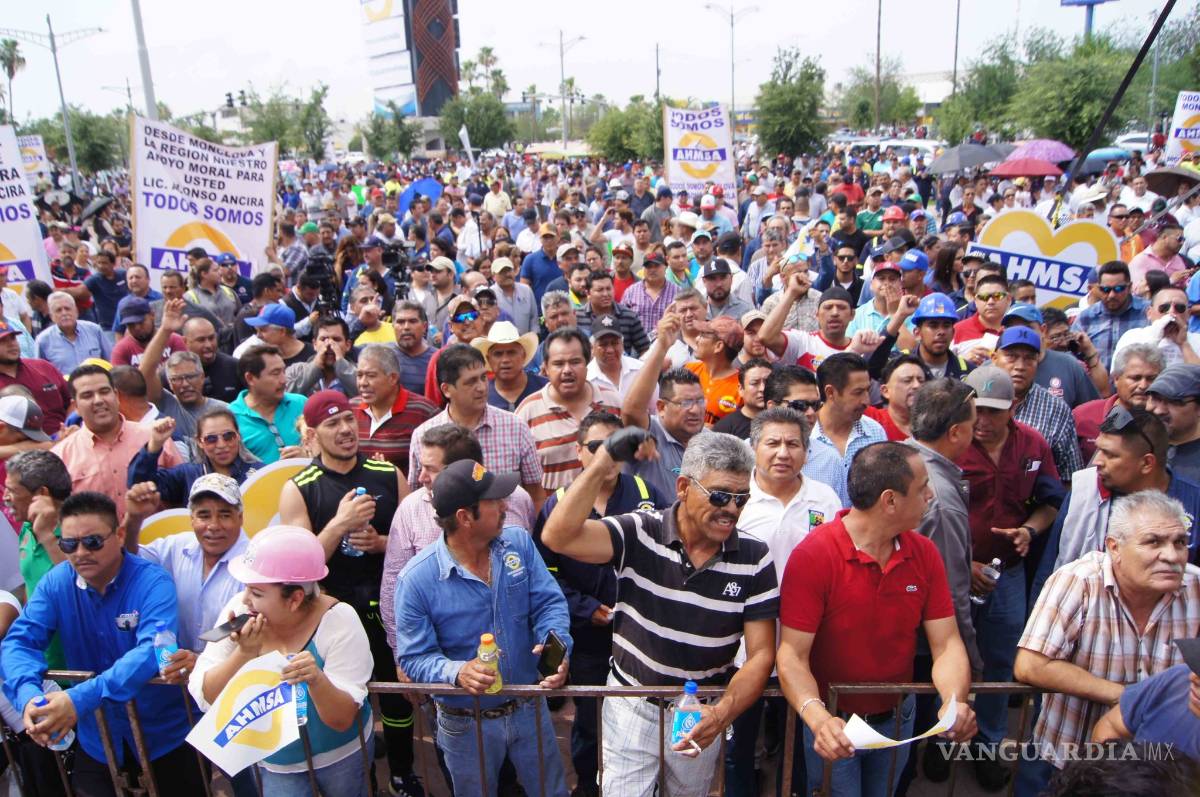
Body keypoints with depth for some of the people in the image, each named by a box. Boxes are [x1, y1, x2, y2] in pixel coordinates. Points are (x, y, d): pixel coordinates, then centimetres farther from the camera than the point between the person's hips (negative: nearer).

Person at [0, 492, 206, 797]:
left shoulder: (153, 582, -21)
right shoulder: (56, 583, -6)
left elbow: (153, 650, -33)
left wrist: (82, 698, -43)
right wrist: (28, 695, -31)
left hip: (165, 734, -3)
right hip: (96, 736, 3)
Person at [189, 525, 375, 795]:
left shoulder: (338, 621, -25)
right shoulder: (239, 609, -15)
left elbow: (342, 719, -25)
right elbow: (204, 697, -15)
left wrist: (317, 681, -44)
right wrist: (244, 653, -31)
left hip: (340, 756, -2)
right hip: (273, 763, 2)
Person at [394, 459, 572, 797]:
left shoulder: (519, 543, -10)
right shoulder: (416, 580, -22)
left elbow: (548, 603, -9)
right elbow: (414, 657, -17)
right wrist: (458, 672, -35)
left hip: (530, 708, 3)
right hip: (466, 725, -3)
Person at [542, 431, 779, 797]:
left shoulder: (755, 559, -12)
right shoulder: (639, 534, -19)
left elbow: (761, 653, -10)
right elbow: (558, 537, -33)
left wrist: (723, 713, -26)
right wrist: (603, 462, -37)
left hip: (702, 712, 3)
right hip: (632, 703, -2)